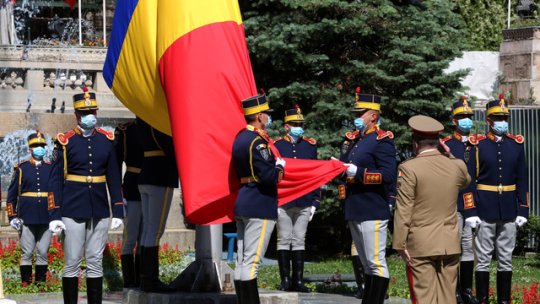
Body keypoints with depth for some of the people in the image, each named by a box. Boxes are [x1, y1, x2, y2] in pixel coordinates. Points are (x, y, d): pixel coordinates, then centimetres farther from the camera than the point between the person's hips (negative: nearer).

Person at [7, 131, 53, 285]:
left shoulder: (51, 169, 9)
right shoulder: (22, 169, 4)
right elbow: (12, 194, 5)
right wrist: (13, 217, -2)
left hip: (46, 219, 2)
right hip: (27, 219, -2)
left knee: (43, 253, 4)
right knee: (27, 253, 1)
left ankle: (41, 283, 10)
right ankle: (26, 283, 5)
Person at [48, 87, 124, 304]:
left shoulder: (107, 140, 8)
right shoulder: (65, 142, -2)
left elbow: (114, 178, 11)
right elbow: (56, 180, -2)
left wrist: (118, 211, 7)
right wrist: (55, 215, -8)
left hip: (99, 212, 3)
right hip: (73, 211, -3)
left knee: (96, 262, 6)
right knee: (72, 263, 0)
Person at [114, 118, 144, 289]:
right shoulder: (125, 131, -1)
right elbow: (116, 163, -4)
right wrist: (118, 193, -10)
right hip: (132, 193, -5)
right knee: (130, 238, -3)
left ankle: (141, 280, 11)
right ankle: (129, 281, -2)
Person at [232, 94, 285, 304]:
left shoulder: (240, 138, 13)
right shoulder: (258, 142, -15)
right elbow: (269, 177, -21)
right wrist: (280, 167, -1)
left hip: (242, 204, 9)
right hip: (260, 206, -9)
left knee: (242, 262, 8)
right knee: (251, 262, -9)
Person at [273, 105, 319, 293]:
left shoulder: (310, 146, 10)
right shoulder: (275, 146, 1)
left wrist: (315, 202, 7)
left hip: (304, 203, 2)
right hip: (282, 202, -2)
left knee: (299, 240, 5)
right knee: (284, 240, 2)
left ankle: (298, 281, 8)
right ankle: (285, 280, 7)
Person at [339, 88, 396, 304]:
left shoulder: (382, 141, -9)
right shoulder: (352, 139, 17)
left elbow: (388, 175, -19)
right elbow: (346, 168, 24)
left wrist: (358, 172, -21)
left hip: (373, 213, -9)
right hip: (354, 211, 9)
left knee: (376, 262, -7)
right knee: (366, 263, 14)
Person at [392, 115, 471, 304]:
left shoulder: (409, 169, -10)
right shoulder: (457, 166, 3)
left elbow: (403, 211, -11)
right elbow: (466, 181, 28)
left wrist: (399, 244, -6)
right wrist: (450, 156, 27)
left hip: (420, 245, -4)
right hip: (450, 244, 4)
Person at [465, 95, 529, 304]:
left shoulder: (516, 144, 7)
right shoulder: (478, 145, -3)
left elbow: (522, 181, 9)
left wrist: (523, 211, 4)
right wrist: (471, 212, -9)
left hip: (509, 213, 3)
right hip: (485, 211, -3)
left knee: (506, 260, 7)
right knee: (483, 260, 1)